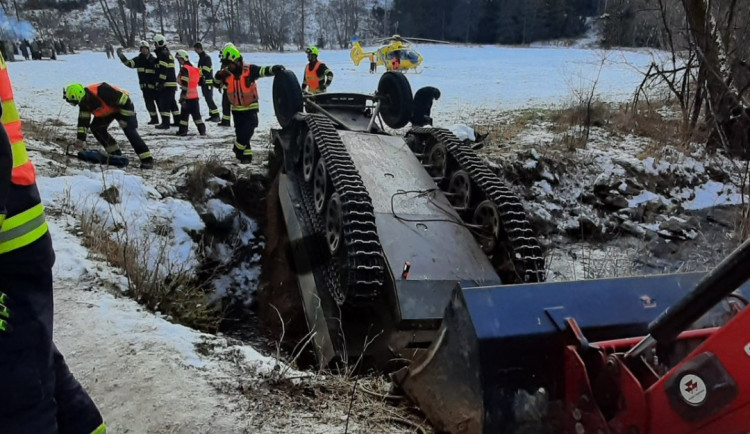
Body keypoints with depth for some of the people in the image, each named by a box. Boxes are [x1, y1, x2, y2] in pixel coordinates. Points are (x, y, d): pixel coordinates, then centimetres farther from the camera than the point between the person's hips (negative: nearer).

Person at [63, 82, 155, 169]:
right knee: (96, 128, -5)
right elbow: (83, 121, -5)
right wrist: (81, 138, -10)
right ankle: (115, 153, 5)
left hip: (124, 107, -8)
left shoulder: (101, 91, -38)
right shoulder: (83, 102, -13)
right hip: (107, 111, 8)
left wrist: (124, 118, -27)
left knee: (130, 132, -21)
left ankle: (147, 159, -21)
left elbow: (124, 100, -32)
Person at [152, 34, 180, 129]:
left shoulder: (163, 54, -12)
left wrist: (160, 82, -22)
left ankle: (165, 123, -10)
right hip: (172, 83, 10)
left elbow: (163, 70, -21)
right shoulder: (167, 53, 20)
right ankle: (177, 121, 22)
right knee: (172, 103, 17)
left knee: (164, 104, -9)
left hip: (166, 84, -10)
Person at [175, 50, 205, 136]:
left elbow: (185, 85, -19)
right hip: (195, 96, 7)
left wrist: (183, 97, -19)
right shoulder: (194, 68, 13)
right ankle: (202, 130, 9)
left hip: (187, 97, -7)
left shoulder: (184, 69, -12)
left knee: (184, 114, 2)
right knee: (196, 114, 11)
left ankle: (182, 130, 6)